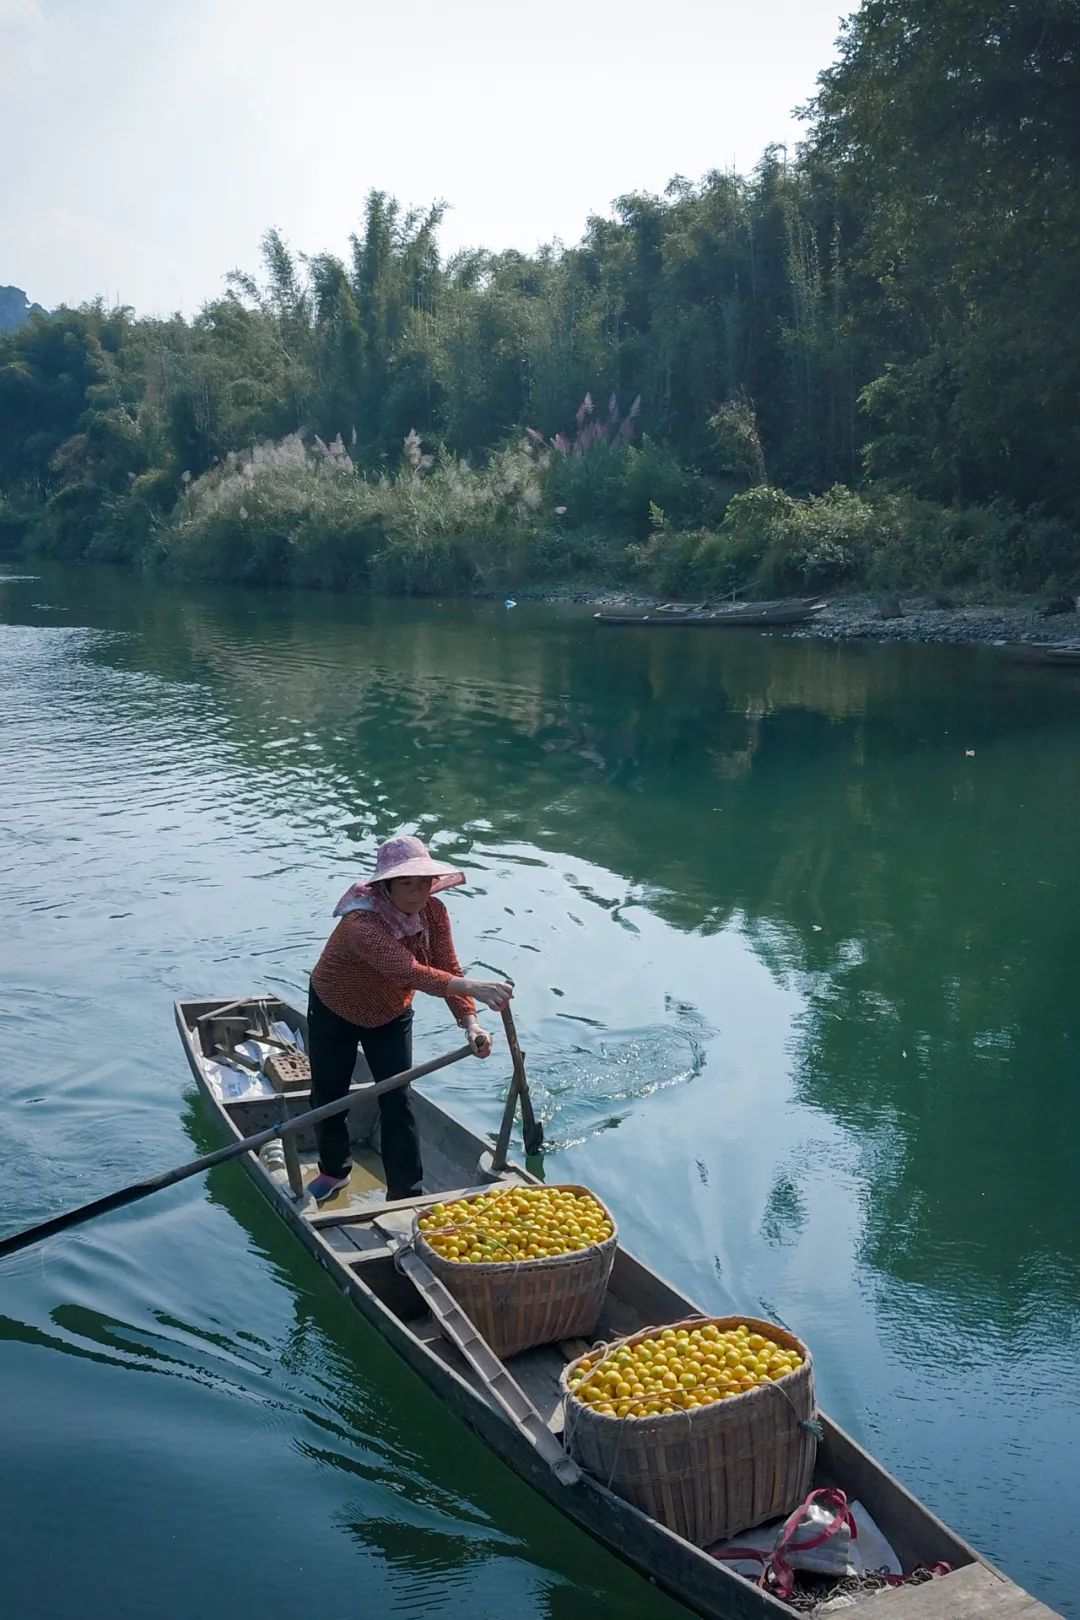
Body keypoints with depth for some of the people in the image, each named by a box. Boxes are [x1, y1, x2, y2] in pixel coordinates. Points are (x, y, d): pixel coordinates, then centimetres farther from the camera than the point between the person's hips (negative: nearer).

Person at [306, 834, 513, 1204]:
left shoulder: (434, 912, -20)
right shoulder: (361, 924, -40)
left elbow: (449, 970, -19)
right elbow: (412, 972, -52)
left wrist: (470, 1023, -35)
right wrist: (474, 987, -62)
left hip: (391, 1015, 4)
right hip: (334, 1011, -4)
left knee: (398, 1103, -3)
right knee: (328, 1098, 11)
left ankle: (405, 1194, 6)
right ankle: (333, 1172, 37)